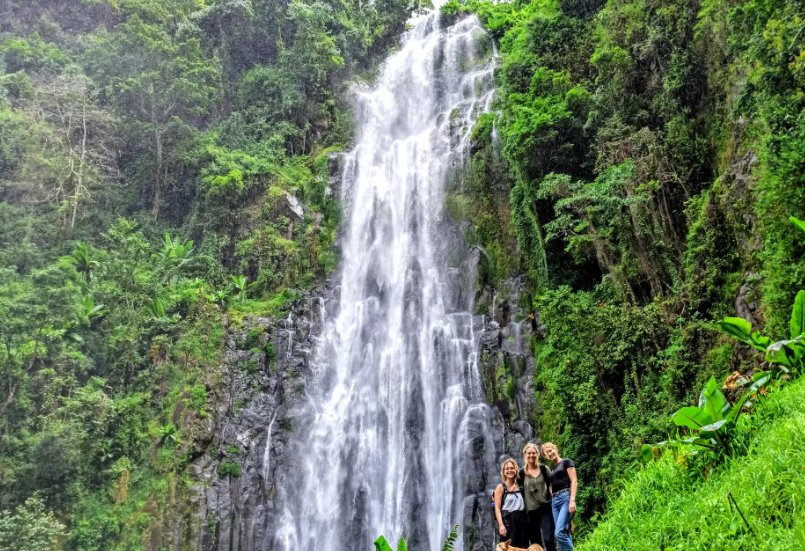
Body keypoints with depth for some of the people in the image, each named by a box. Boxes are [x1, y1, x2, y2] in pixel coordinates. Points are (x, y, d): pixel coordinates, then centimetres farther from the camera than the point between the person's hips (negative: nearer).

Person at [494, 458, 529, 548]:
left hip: (522, 521, 5)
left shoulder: (520, 486, 12)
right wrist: (501, 525, -17)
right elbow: (497, 508, -7)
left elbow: (525, 504, 13)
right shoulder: (501, 487, 0)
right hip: (508, 521, -5)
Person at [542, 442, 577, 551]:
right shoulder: (551, 470, 23)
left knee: (559, 532, -20)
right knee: (564, 533, 1)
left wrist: (572, 500, -17)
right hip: (554, 501, 7)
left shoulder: (566, 462, 4)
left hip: (565, 498, -7)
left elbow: (574, 481, -6)